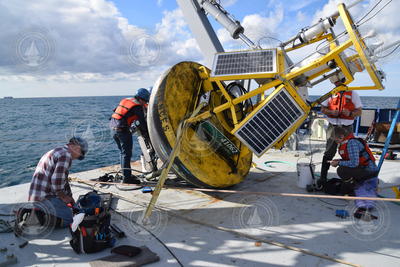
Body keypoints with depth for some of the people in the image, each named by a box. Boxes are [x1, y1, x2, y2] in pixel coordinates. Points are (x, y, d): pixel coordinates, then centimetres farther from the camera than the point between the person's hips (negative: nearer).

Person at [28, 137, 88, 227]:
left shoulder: (57, 152, 19)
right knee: (70, 218, -8)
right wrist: (63, 197, -6)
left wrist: (70, 197, 26)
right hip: (45, 198, -10)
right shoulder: (66, 155, -15)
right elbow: (57, 180, -23)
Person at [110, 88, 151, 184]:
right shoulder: (138, 106, -7)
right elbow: (142, 122, -7)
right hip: (123, 129, -9)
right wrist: (147, 134, 5)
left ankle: (125, 174, 25)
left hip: (114, 127, 9)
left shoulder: (125, 100, 18)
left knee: (123, 152, 18)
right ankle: (127, 177, -4)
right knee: (127, 154, -4)